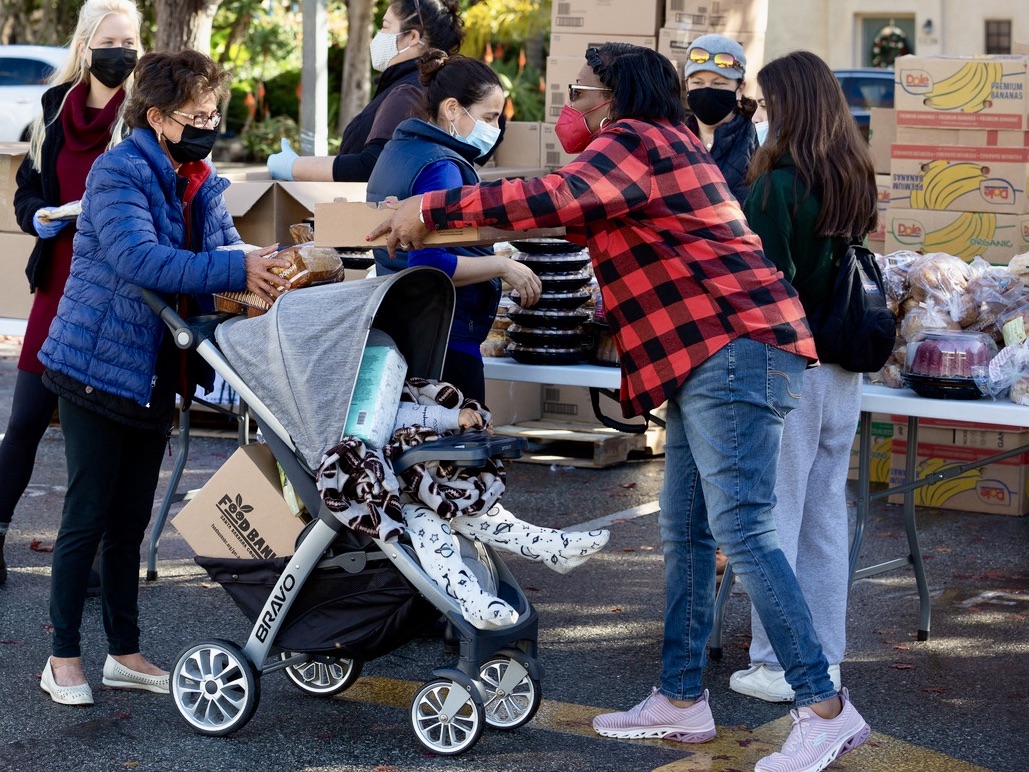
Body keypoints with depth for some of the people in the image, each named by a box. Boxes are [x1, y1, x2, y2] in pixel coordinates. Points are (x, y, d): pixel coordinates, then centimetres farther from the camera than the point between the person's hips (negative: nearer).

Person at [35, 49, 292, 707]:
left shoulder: (202, 182, 8)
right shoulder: (118, 172, -17)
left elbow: (225, 246, 2)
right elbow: (139, 259, -31)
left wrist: (270, 269, -20)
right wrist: (238, 270, -37)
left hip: (155, 374, 7)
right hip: (97, 367, -7)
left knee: (132, 518, 13)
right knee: (88, 517, -1)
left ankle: (125, 653, 22)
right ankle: (64, 656, 10)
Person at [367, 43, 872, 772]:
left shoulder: (634, 140, -7)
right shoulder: (665, 145, 24)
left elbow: (555, 198, -22)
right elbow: (576, 209, 30)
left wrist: (433, 208, -18)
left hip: (734, 349, -11)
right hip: (718, 355, 11)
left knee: (742, 529, -14)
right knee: (686, 533, 11)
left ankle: (826, 709, -14)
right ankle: (682, 699, 17)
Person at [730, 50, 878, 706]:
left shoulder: (779, 184, -15)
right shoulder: (856, 178, 8)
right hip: (843, 369, 7)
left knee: (775, 516, 1)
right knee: (827, 513, 13)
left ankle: (778, 664, 5)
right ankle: (826, 659, 20)